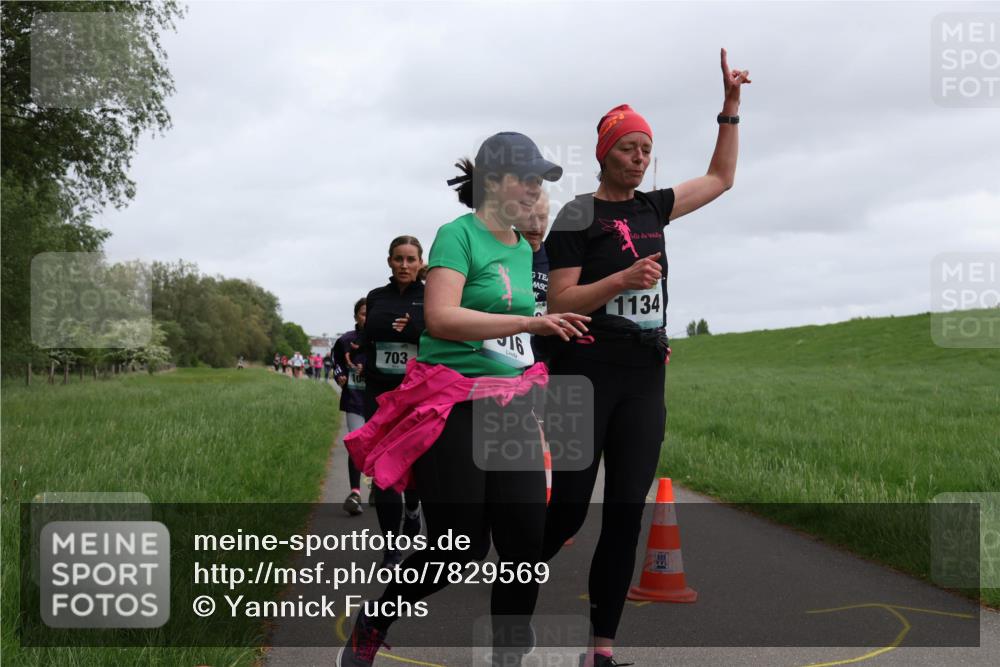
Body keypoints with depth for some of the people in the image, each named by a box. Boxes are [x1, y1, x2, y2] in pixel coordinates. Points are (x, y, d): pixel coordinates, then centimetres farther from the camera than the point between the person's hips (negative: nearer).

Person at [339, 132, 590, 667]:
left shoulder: (523, 249, 13)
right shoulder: (459, 235, -9)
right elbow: (440, 318, -23)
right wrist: (530, 322, -27)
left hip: (510, 406, 7)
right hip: (453, 407, -7)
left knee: (527, 543, -1)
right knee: (460, 549, -3)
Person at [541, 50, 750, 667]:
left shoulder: (653, 207, 15)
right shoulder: (579, 215, -3)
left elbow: (721, 178, 28)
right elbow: (558, 302, -9)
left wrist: (731, 106, 21)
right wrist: (622, 279, -22)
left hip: (646, 379, 6)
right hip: (587, 374, -5)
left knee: (626, 515, 2)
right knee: (569, 510, -5)